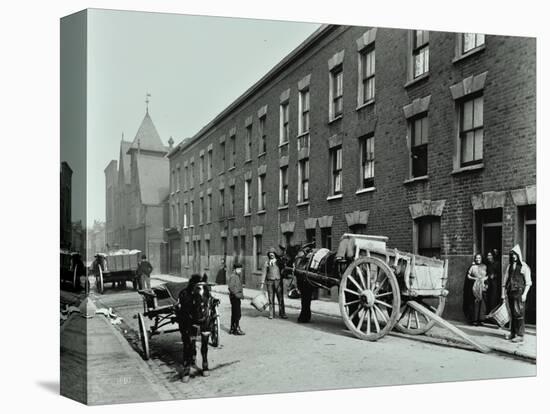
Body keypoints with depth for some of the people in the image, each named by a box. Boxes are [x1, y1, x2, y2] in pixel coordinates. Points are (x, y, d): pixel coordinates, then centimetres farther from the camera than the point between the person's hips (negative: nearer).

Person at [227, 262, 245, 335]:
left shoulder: (237, 276, 17)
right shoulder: (233, 276, -15)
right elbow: (231, 286, -24)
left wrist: (241, 295, 15)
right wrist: (237, 294, -23)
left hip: (237, 297, 10)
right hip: (235, 297, -10)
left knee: (234, 314, 14)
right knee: (237, 314, -7)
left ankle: (232, 329, 20)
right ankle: (236, 329, -3)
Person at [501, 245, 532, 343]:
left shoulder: (524, 267, -5)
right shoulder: (509, 266, 13)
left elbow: (528, 282, -6)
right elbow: (505, 279, 15)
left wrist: (524, 294, -12)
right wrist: (503, 292, 11)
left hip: (519, 292, -6)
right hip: (510, 292, 6)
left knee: (519, 313, -6)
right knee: (512, 313, 10)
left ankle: (520, 335, -1)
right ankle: (512, 333, 17)